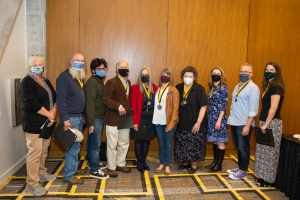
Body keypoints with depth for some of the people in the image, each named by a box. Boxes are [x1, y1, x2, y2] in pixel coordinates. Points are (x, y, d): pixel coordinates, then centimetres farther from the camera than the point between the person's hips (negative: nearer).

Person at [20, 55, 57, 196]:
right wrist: (49, 114, -16)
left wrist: (53, 112, -7)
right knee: (34, 152, -6)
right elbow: (31, 104, -22)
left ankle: (41, 173, 34)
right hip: (33, 123, -8)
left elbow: (54, 97, 11)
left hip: (46, 121, 8)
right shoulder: (27, 82, -11)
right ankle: (31, 184, 3)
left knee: (44, 150, 17)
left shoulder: (46, 81, 14)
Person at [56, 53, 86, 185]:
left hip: (79, 116, 8)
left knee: (76, 145, 17)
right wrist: (65, 119, -22)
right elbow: (60, 100, -18)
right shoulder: (64, 77, -13)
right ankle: (68, 176, 9)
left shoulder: (80, 77, 14)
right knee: (73, 146, -4)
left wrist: (82, 115, 14)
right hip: (70, 117, -8)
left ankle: (73, 168, 31)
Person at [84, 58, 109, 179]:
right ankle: (94, 170, 9)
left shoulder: (100, 81, 13)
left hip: (100, 117, 9)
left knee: (92, 142, 20)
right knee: (96, 144, -2)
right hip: (95, 119, -9)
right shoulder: (91, 82, -16)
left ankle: (93, 163, 34)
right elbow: (90, 103, -22)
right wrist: (91, 122, -24)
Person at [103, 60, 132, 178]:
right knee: (112, 145, 3)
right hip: (113, 119, -7)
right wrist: (118, 106, -29)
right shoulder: (111, 82, -10)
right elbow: (106, 98, -20)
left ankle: (120, 164, 32)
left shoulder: (128, 82, 15)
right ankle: (111, 168, 17)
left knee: (124, 144, 16)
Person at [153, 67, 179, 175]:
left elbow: (175, 108, -9)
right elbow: (155, 105, 10)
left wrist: (171, 123, -15)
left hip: (168, 122, -4)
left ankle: (167, 165, 19)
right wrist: (154, 119, 2)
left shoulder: (173, 90, -5)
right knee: (161, 143, 14)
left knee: (168, 144, 6)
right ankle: (161, 163, 26)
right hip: (158, 121, 4)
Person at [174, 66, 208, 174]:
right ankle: (185, 162, 33)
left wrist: (198, 122, -15)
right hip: (181, 123, 4)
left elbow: (203, 106, -11)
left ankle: (194, 165, 23)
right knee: (182, 145, 13)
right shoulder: (178, 88, 3)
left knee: (194, 145, 5)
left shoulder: (199, 88, -9)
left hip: (194, 123, -4)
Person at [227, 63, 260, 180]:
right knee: (238, 147, 18)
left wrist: (247, 126, -20)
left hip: (244, 124, -7)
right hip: (234, 122, 7)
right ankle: (239, 168, 33)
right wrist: (231, 118, 12)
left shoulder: (253, 88, -12)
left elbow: (253, 110, -17)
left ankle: (243, 171, 20)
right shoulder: (238, 86, 12)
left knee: (243, 148, 5)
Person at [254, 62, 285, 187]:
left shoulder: (276, 87, -13)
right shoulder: (269, 86, 15)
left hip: (272, 123, -9)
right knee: (263, 151, 13)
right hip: (265, 122, 9)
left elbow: (274, 108, -19)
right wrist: (263, 123, 12)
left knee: (269, 152, -1)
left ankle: (270, 180, 11)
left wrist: (266, 124, -20)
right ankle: (264, 177, 23)